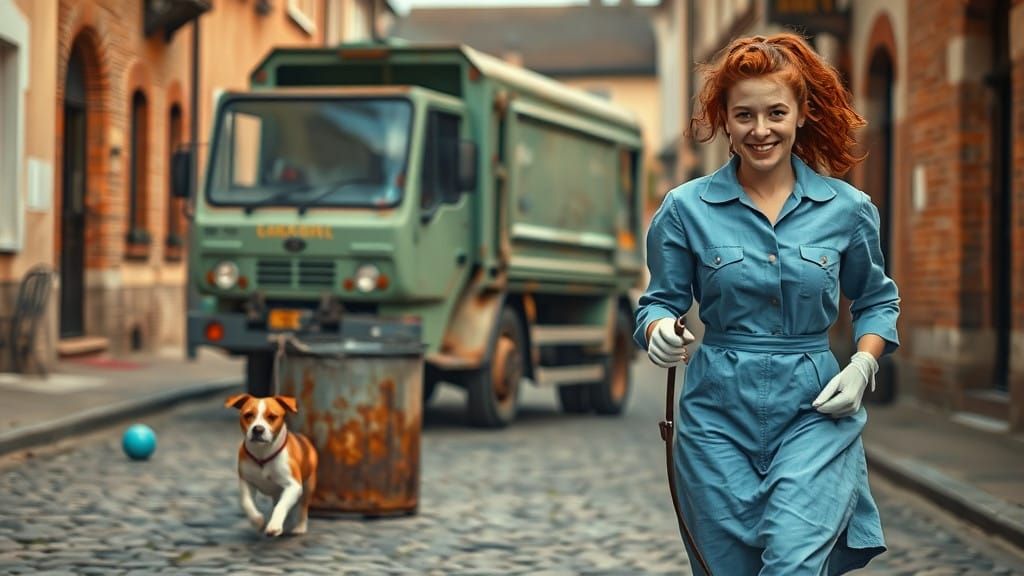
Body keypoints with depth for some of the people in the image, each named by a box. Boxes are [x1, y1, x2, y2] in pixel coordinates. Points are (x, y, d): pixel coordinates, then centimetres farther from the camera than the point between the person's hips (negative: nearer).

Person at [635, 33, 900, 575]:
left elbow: (877, 301, 16)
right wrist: (660, 333, -16)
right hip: (719, 412, 1)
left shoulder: (847, 208, 3)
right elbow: (661, 302, 7)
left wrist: (862, 365, -1)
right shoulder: (686, 209, 0)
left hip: (815, 409, 0)